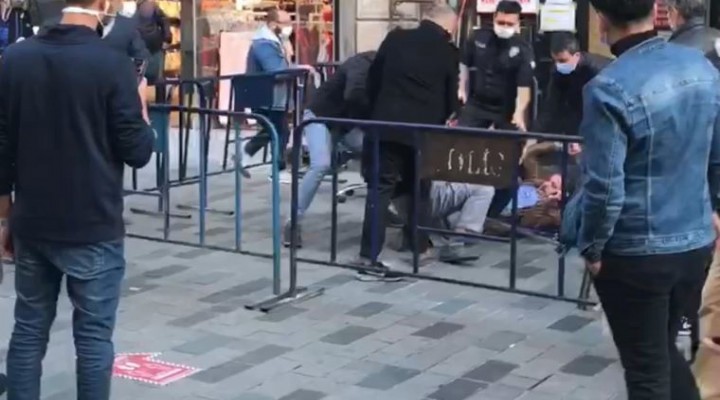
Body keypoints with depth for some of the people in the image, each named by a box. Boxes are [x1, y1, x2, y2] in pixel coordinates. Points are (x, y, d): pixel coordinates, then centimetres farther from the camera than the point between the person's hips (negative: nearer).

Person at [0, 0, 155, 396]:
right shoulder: (113, 65, -12)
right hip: (93, 228, -4)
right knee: (93, 336, 4)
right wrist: (141, 107, 9)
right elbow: (137, 152, -10)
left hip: (32, 224, 5)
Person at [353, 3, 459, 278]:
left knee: (380, 189, 2)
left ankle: (369, 255, -3)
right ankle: (420, 248, 24)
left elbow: (372, 79, 10)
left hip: (386, 125, 1)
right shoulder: (448, 52, 0)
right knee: (420, 189, 16)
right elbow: (450, 97, 7)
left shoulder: (395, 38, 5)